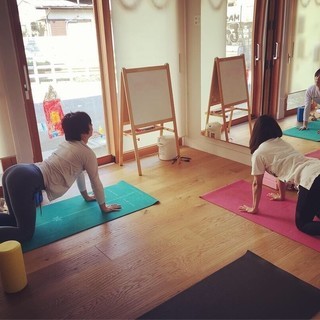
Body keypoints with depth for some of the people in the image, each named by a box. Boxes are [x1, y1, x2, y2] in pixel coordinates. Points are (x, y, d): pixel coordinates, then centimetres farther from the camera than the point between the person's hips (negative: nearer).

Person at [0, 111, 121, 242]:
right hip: (26, 180, -9)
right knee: (25, 233, -2)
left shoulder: (67, 144, 25)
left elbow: (78, 171, 37)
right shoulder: (88, 153, 0)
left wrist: (87, 196, 48)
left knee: (17, 220, 23)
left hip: (15, 172, 9)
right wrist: (104, 207, 23)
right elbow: (96, 182, 9)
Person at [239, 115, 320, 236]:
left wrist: (254, 208, 27)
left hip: (310, 179, -8)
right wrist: (281, 195, 49)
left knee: (302, 224, 5)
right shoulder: (281, 142, 26)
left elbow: (257, 184, 14)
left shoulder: (258, 153, 5)